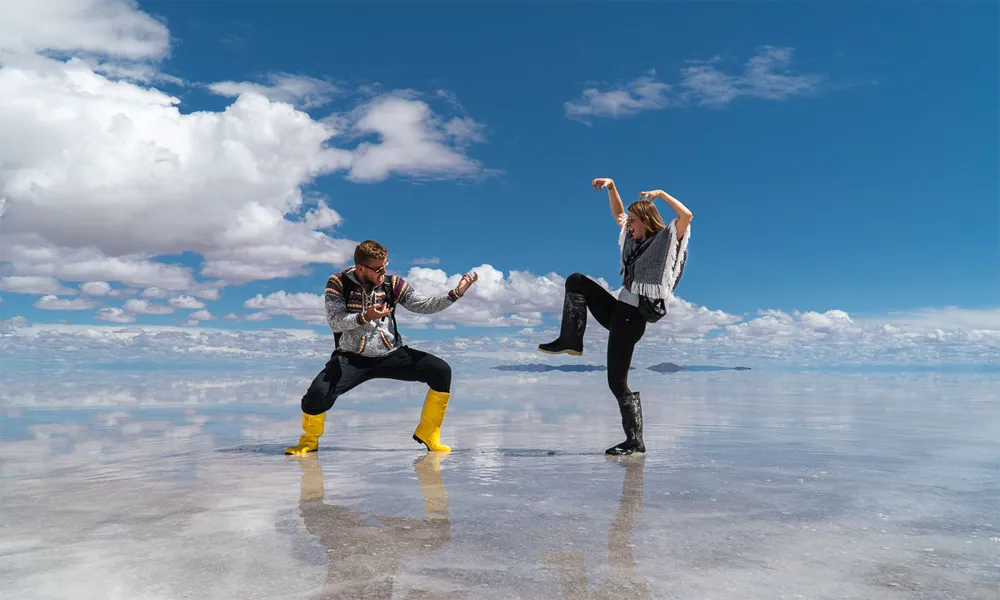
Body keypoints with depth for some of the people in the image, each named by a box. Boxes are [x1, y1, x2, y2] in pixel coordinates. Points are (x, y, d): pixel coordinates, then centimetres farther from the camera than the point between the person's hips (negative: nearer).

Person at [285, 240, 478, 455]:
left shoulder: (392, 284, 0)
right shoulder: (338, 283, -5)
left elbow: (424, 305, -3)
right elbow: (335, 322, -14)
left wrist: (456, 293, -16)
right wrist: (365, 317, -32)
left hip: (391, 355, 3)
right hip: (351, 357, -2)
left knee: (441, 371, -13)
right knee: (317, 395, -27)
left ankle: (427, 434, 5)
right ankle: (310, 440, 9)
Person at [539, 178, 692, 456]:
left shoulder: (666, 239, -3)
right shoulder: (635, 240, 19)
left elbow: (687, 216, -20)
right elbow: (617, 214, 30)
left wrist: (660, 193, -13)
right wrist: (611, 186, 19)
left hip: (632, 317, -8)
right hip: (619, 309, 8)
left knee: (618, 383, -6)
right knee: (576, 280, 5)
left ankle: (635, 442, 6)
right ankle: (571, 340, -6)